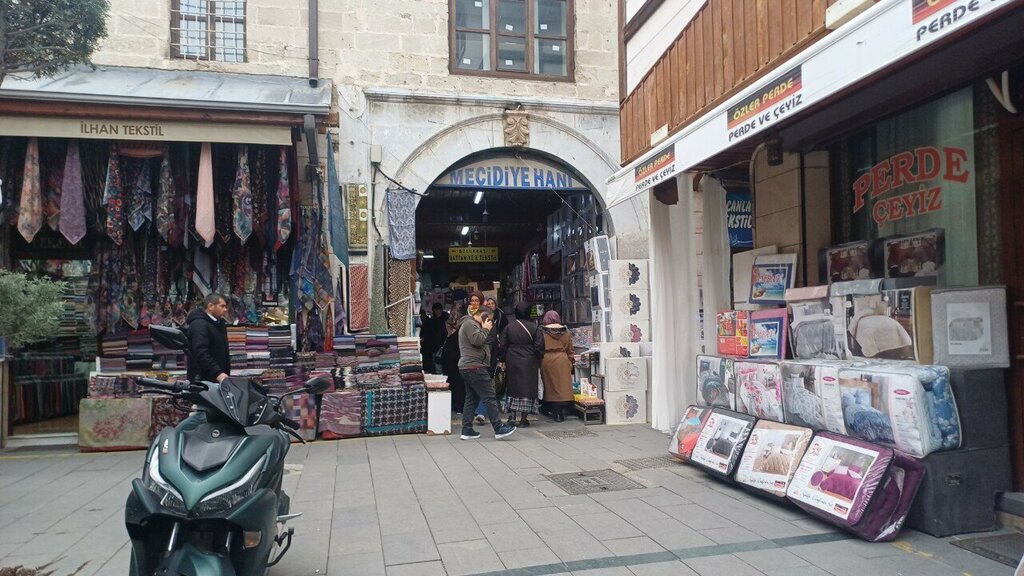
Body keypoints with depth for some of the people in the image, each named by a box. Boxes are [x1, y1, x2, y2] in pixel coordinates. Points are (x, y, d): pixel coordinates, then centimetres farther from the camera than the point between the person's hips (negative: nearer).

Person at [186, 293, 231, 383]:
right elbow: (201, 353, -25)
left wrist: (227, 374, 17)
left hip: (218, 380, 9)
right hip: (202, 380, -9)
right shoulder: (199, 324, -13)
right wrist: (218, 373, -32)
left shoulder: (219, 323, 18)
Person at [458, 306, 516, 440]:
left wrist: (485, 330, 13)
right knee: (489, 397, -10)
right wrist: (485, 329, -6)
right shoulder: (470, 324, -9)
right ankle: (499, 428, -10)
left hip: (467, 367, 11)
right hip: (474, 367, -11)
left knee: (471, 399, 11)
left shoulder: (470, 324, 25)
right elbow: (477, 340, -21)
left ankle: (467, 430, 10)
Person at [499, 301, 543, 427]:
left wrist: (503, 360, 14)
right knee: (527, 388, 5)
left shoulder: (509, 327, -3)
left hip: (512, 362, 2)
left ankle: (512, 415, 5)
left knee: (512, 387, 13)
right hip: (529, 363, -1)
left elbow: (502, 346, 2)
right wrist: (538, 360, 8)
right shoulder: (534, 327, -7)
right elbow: (539, 346, -6)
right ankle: (523, 419, 5)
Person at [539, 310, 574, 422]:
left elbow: (539, 348, -2)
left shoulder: (542, 332, -3)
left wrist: (539, 362, 6)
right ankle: (561, 412, 1)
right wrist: (570, 364, 16)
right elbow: (570, 351, 9)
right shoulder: (566, 332, 5)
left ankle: (555, 412, 11)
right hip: (562, 361, 1)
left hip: (547, 361, -1)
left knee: (551, 386, 7)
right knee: (563, 385, 3)